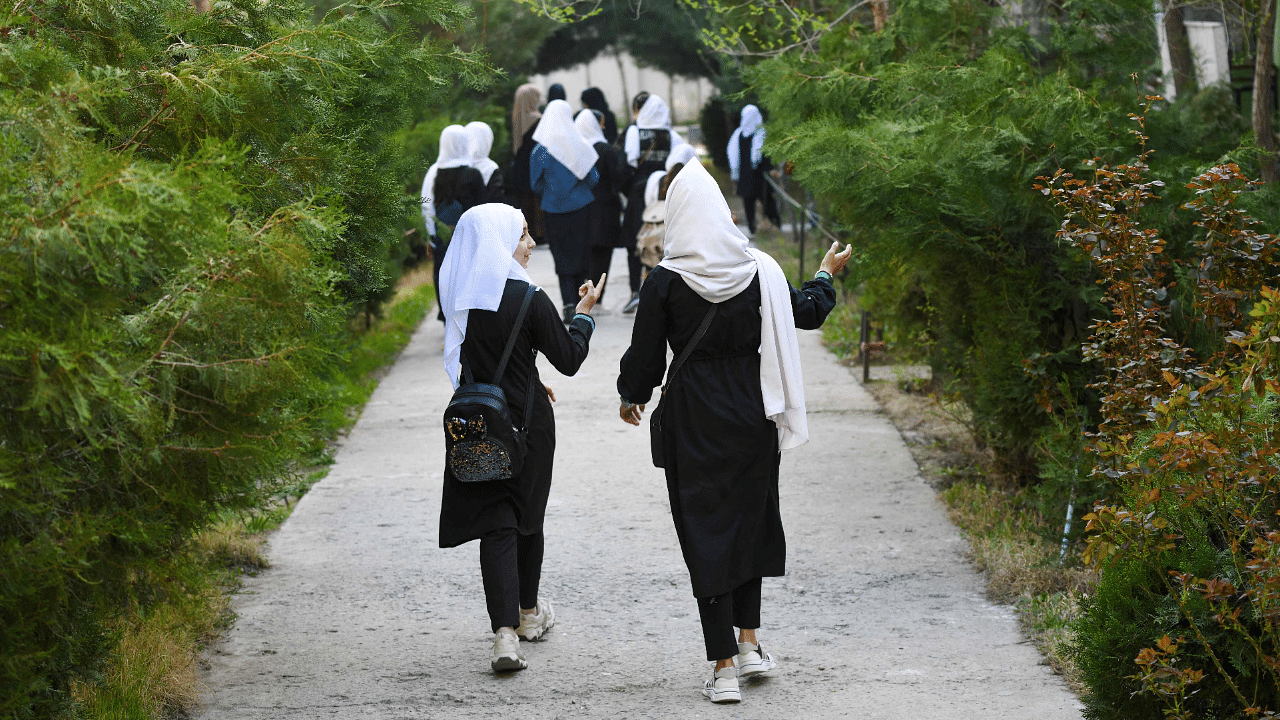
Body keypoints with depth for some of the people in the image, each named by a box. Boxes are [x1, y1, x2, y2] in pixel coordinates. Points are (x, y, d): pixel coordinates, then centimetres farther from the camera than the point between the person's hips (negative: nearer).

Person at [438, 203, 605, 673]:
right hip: (526, 422, -2)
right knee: (527, 515, 18)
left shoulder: (458, 296, -2)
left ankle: (505, 631, -15)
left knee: (496, 525, 0)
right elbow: (569, 360, -8)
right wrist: (584, 314, 8)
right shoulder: (528, 300, -17)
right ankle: (528, 613, 37)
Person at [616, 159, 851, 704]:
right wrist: (827, 273, 32)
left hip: (693, 418, -3)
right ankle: (749, 644, 26)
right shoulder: (759, 270, -5)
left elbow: (645, 352, -5)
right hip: (752, 413, 3)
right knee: (750, 519, 21)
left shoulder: (665, 282, -13)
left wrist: (632, 396, 15)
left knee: (705, 532, 2)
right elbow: (806, 313, 11)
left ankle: (724, 668, 0)